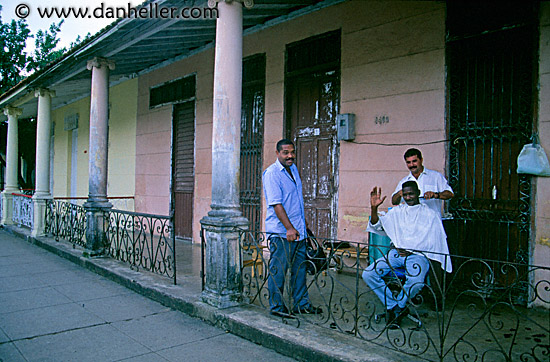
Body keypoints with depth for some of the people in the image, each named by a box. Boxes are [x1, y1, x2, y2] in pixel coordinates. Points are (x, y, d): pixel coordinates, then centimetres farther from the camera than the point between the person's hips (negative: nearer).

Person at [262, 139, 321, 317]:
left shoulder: (293, 169, 13)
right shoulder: (271, 173, -13)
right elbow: (276, 204, -21)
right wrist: (289, 228, -27)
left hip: (298, 230, 8)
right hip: (281, 232, -8)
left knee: (299, 268, 15)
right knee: (278, 270, 1)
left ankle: (301, 304, 26)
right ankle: (276, 306, 14)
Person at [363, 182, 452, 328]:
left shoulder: (430, 214, 10)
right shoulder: (397, 211, 20)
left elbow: (433, 241, 1)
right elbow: (378, 227, 11)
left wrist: (411, 250, -10)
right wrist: (374, 208, -5)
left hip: (418, 254, -3)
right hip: (396, 252, 4)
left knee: (416, 281, -35)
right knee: (368, 274, -19)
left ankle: (396, 308, -7)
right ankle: (394, 305, -8)